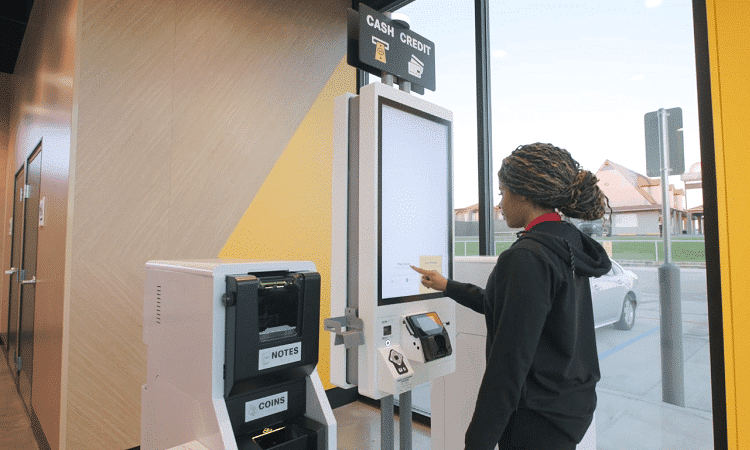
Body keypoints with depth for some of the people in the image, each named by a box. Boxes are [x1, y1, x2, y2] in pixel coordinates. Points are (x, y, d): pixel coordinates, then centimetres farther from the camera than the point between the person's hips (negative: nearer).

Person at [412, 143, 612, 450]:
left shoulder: (526, 257, -24)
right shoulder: (569, 247, 6)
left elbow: (509, 362, -25)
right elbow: (500, 306, 16)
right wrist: (447, 286, 24)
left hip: (539, 421, -9)